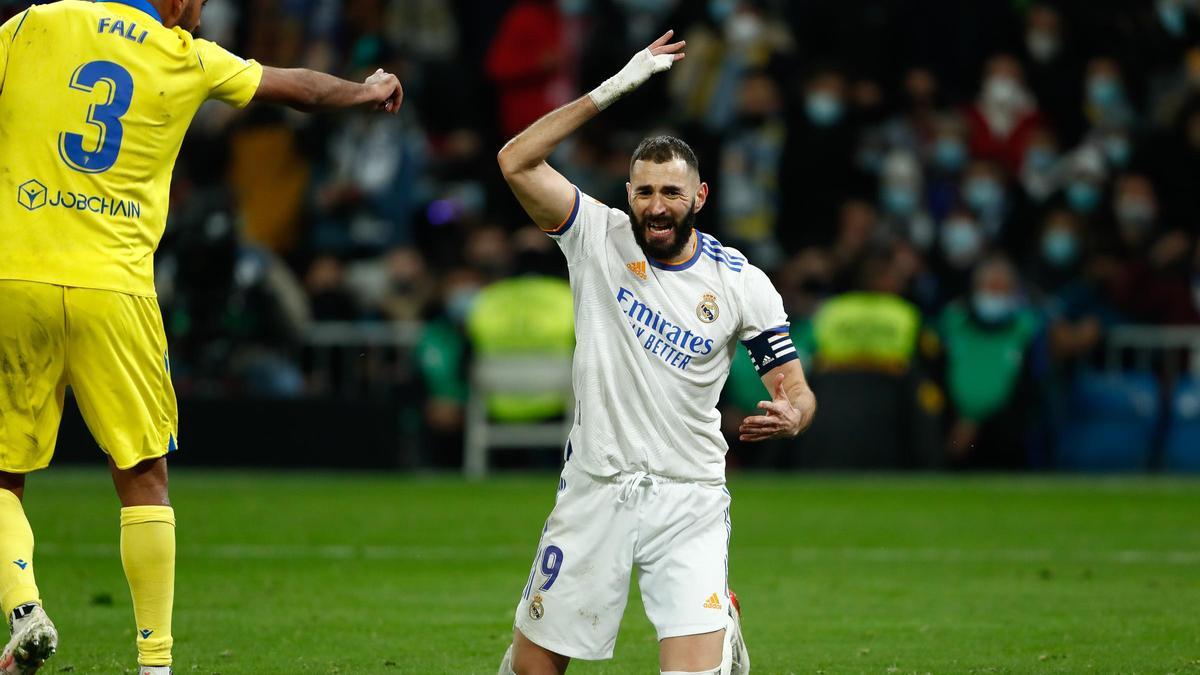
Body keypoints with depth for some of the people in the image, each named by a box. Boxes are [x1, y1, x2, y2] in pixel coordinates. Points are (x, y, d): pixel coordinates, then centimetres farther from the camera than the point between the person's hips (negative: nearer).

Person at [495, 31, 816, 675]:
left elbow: (795, 387, 1)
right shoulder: (599, 239, -3)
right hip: (594, 493, 1)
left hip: (688, 501, -1)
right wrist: (611, 90, -18)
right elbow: (516, 161, -14)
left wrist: (789, 415, -23)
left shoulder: (742, 282, -2)